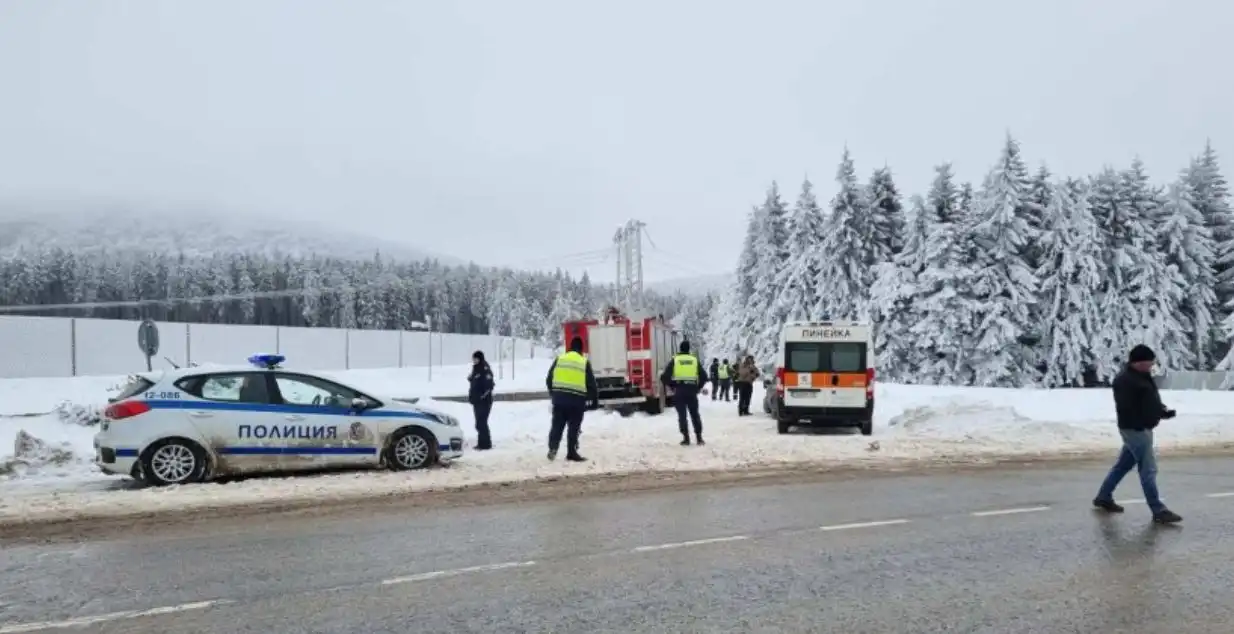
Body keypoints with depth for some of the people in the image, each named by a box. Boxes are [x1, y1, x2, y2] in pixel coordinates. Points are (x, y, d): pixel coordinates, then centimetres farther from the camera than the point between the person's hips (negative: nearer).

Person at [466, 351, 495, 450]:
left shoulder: (485, 370, -16)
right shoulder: (476, 369, 12)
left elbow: (489, 385, -24)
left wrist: (483, 395, -19)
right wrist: (472, 395, 14)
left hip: (484, 401, -9)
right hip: (476, 401, 9)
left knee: (481, 423, -8)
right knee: (480, 423, 14)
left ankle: (485, 444, -1)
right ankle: (481, 443, 22)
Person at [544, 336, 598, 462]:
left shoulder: (560, 359, 8)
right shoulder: (584, 362, 2)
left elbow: (549, 379, 10)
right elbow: (591, 383, 3)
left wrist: (553, 392, 24)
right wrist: (595, 400, 12)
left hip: (559, 397, 2)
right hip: (576, 399, -2)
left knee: (557, 425, 10)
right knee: (574, 427, 6)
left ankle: (552, 448, -2)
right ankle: (572, 453, 9)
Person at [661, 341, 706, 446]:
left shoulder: (674, 360, 1)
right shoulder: (695, 360, 6)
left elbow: (664, 377, -5)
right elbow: (704, 376, 4)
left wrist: (672, 386, 8)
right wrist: (698, 387, 14)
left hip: (679, 391, -1)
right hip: (692, 391, 2)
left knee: (682, 415, 4)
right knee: (695, 414, 13)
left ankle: (686, 438, 0)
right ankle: (699, 437, 11)